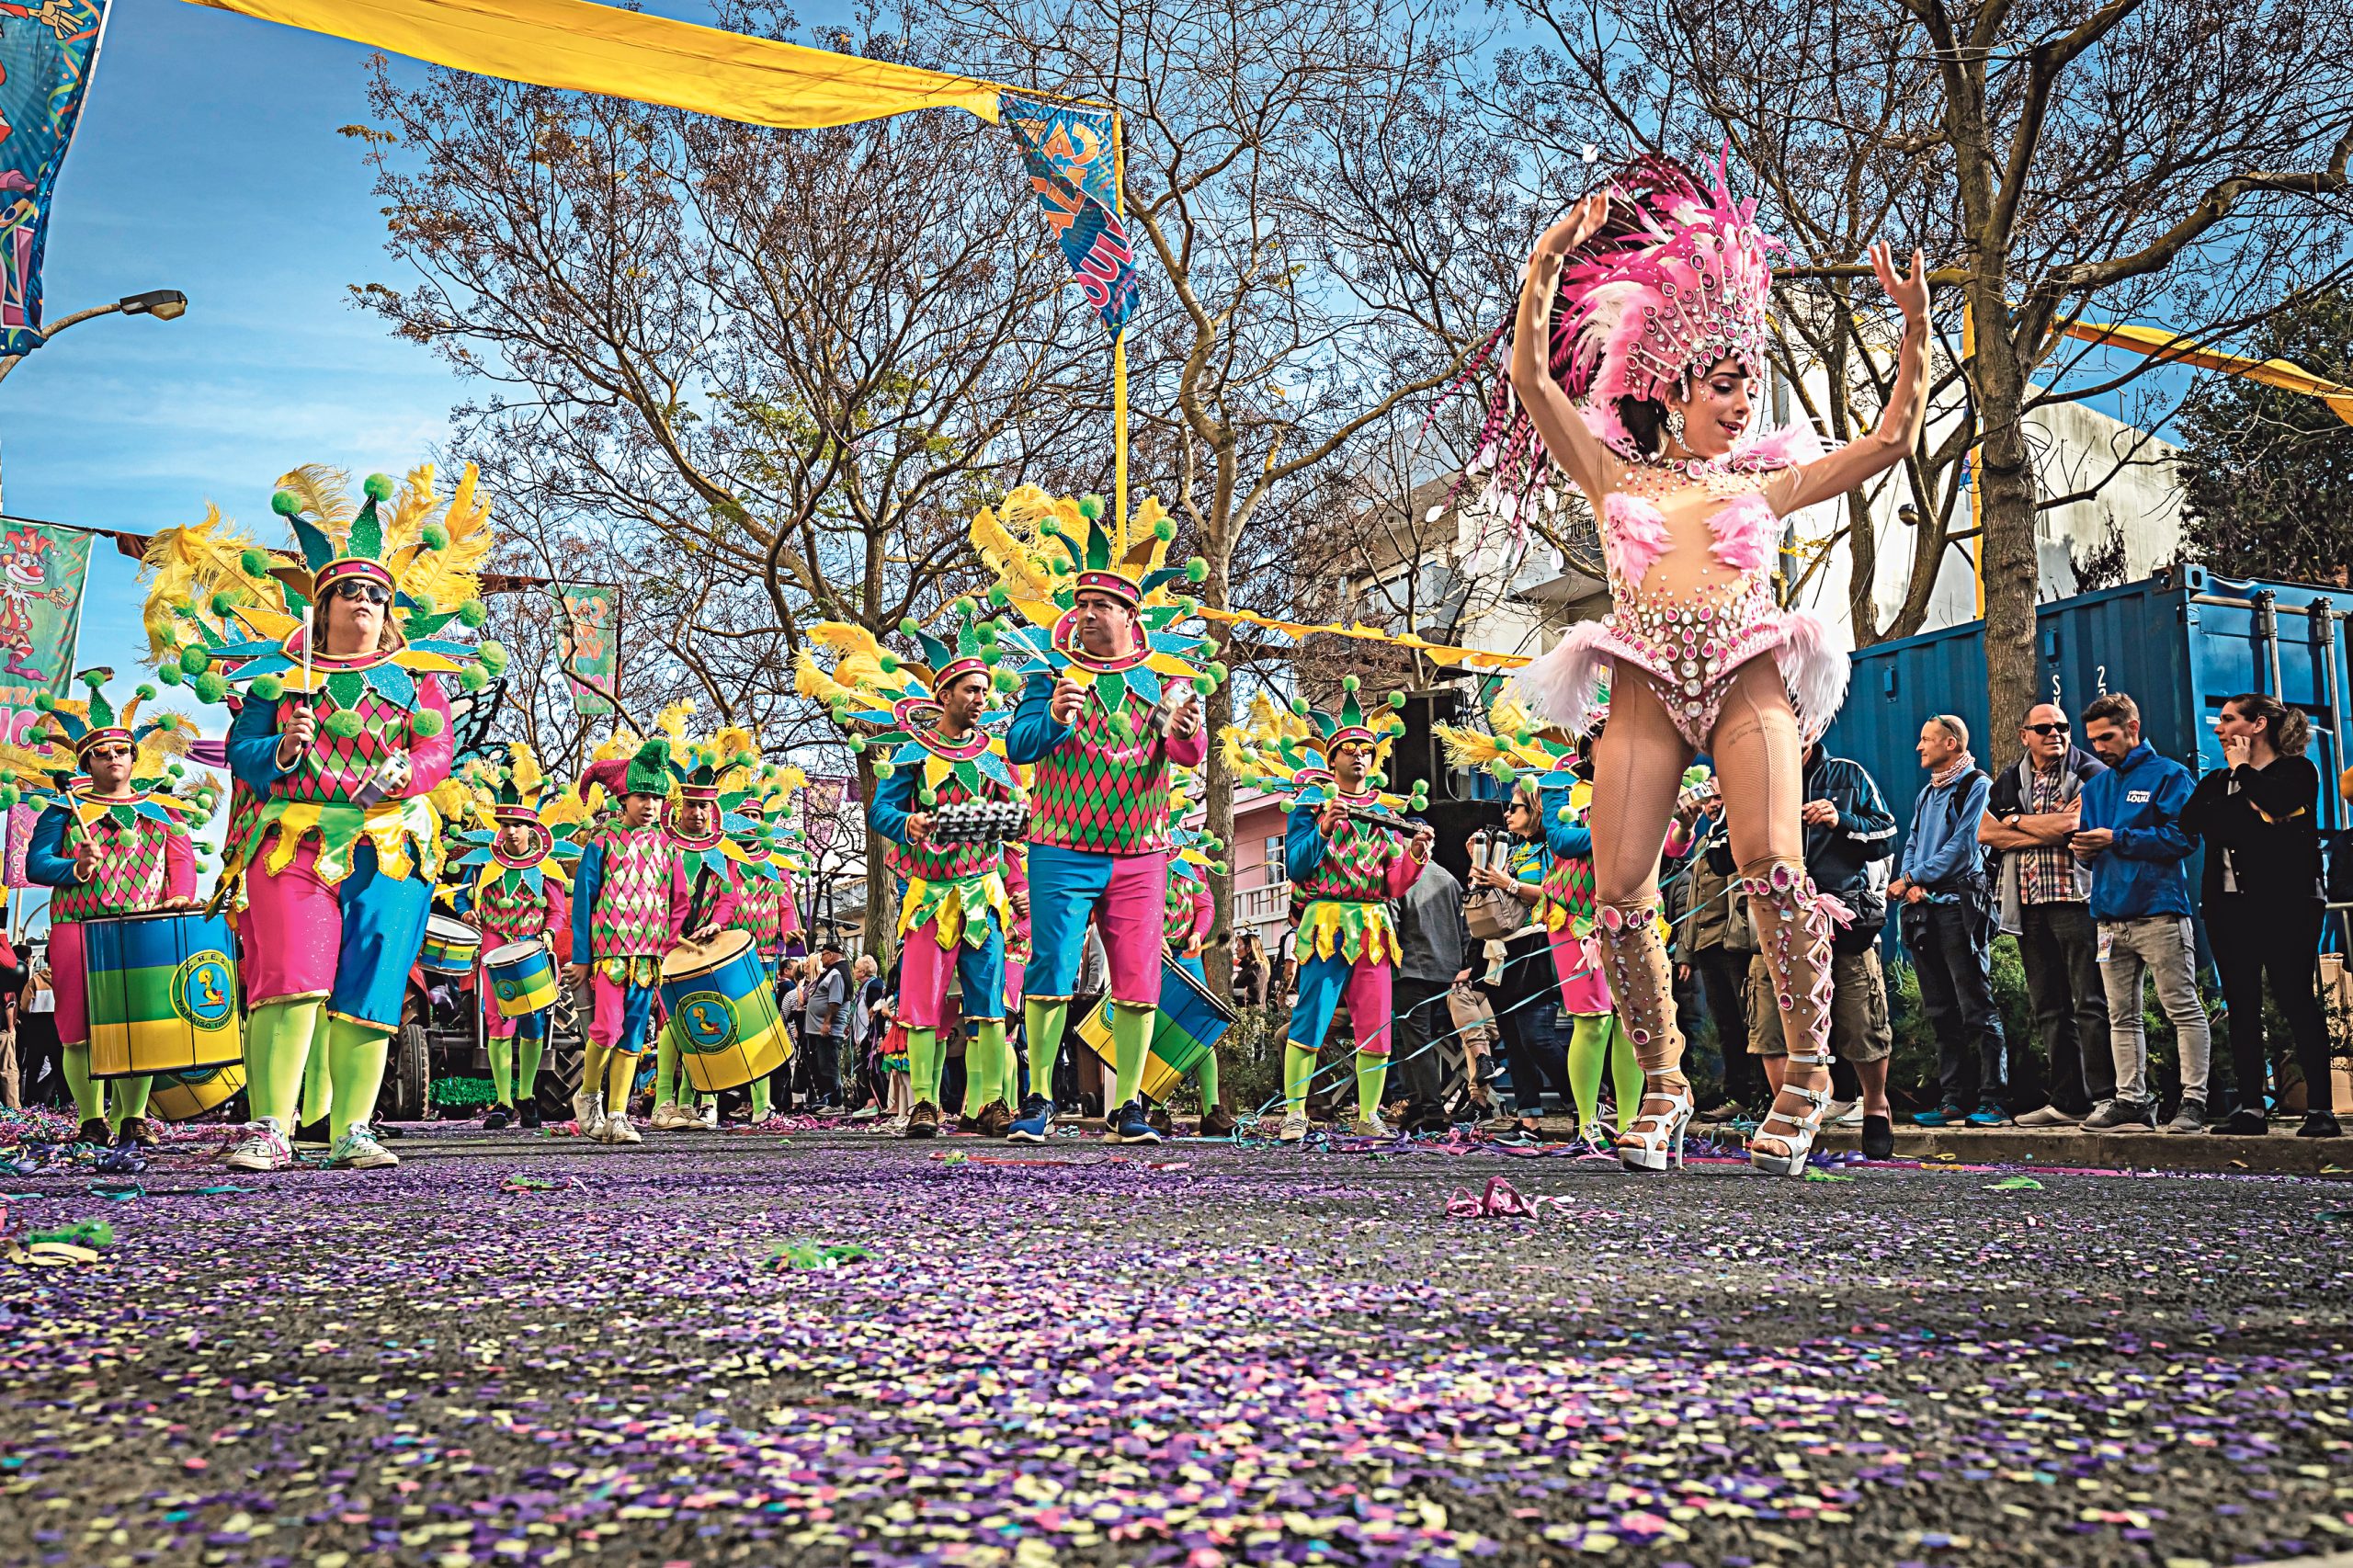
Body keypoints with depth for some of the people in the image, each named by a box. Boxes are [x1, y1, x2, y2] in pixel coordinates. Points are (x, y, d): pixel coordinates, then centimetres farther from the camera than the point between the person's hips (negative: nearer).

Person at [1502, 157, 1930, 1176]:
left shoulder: (1764, 482, 23)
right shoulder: (1615, 474, 19)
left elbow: (1891, 441, 21)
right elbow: (1533, 378, 10)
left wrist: (1915, 330, 16)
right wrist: (1548, 264, 5)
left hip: (1749, 679, 0)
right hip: (1645, 689, 0)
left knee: (1771, 866, -22)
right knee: (1620, 896, -11)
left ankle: (1809, 1070, -8)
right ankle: (1662, 1085, 6)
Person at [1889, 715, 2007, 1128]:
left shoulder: (1976, 785, -2)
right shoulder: (1927, 793, 22)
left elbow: (1963, 846, -11)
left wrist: (1912, 878, -9)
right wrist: (1909, 884, -3)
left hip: (1959, 904, -8)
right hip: (1924, 909, 8)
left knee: (1977, 1009, -8)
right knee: (1941, 1013, 6)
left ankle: (1992, 1102, -8)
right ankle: (1955, 1102, 9)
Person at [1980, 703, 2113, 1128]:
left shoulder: (2091, 773, 2)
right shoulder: (2008, 782, 18)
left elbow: (2074, 823, -13)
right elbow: (1985, 833, 5)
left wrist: (2016, 821, -1)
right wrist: (2047, 833, -5)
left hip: (2076, 900, -5)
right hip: (2029, 905, 6)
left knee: (2091, 1002, -8)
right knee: (2049, 1009, 6)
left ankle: (2105, 1096, -6)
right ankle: (2067, 1101, 10)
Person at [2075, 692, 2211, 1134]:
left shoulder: (2169, 775, 0)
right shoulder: (2095, 786, 20)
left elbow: (2181, 838, -11)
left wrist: (2115, 839, -13)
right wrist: (2085, 849, -1)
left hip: (2158, 911, -6)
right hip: (2111, 914, 7)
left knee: (2183, 1008, -5)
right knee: (2122, 1015, 7)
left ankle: (2194, 1101, -2)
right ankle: (2131, 1101, 11)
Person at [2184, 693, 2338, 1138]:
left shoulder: (2296, 771, 2)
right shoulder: (2216, 781, 18)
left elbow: (2275, 801, -20)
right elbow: (2189, 820, -1)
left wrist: (2243, 767, -4)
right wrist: (2250, 816, -13)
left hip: (2284, 904, -6)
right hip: (2229, 905, 6)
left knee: (2297, 1003, -7)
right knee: (2241, 1007, 4)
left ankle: (2320, 1109, -5)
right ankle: (2251, 1110, 7)